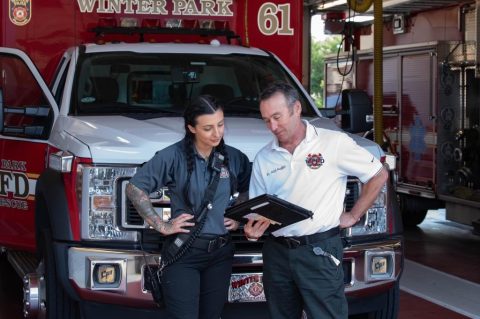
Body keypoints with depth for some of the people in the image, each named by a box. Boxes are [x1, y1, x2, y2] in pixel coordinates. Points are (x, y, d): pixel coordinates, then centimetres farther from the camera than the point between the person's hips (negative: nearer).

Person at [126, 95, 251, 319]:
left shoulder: (234, 158, 5)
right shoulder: (174, 156, -9)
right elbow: (134, 188, -7)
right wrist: (161, 226, -10)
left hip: (221, 253, 5)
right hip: (183, 253, -4)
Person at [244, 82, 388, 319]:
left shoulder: (334, 143, -5)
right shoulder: (263, 158, 9)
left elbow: (378, 175, 3)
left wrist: (353, 216, 0)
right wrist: (253, 230, -9)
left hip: (320, 251, -4)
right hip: (276, 253, 5)